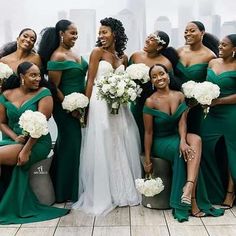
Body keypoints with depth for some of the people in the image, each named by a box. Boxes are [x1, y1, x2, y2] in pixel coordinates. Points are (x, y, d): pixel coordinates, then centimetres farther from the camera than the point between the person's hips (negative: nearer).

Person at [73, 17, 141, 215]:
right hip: (100, 103, -5)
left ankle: (123, 190, 22)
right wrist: (86, 106, -12)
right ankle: (102, 194, 10)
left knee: (121, 145, 8)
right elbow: (90, 81, -6)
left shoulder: (123, 57, 12)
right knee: (102, 146, -1)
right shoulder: (97, 52, -2)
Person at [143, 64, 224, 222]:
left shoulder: (179, 96, 0)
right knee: (189, 152, -27)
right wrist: (147, 160, -12)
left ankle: (189, 186, -40)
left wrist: (183, 140, -28)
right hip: (159, 142, -4)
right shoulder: (151, 102, -13)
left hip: (177, 137, 4)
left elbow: (182, 121, -8)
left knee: (196, 139, -27)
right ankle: (193, 202, -20)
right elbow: (148, 132, -12)